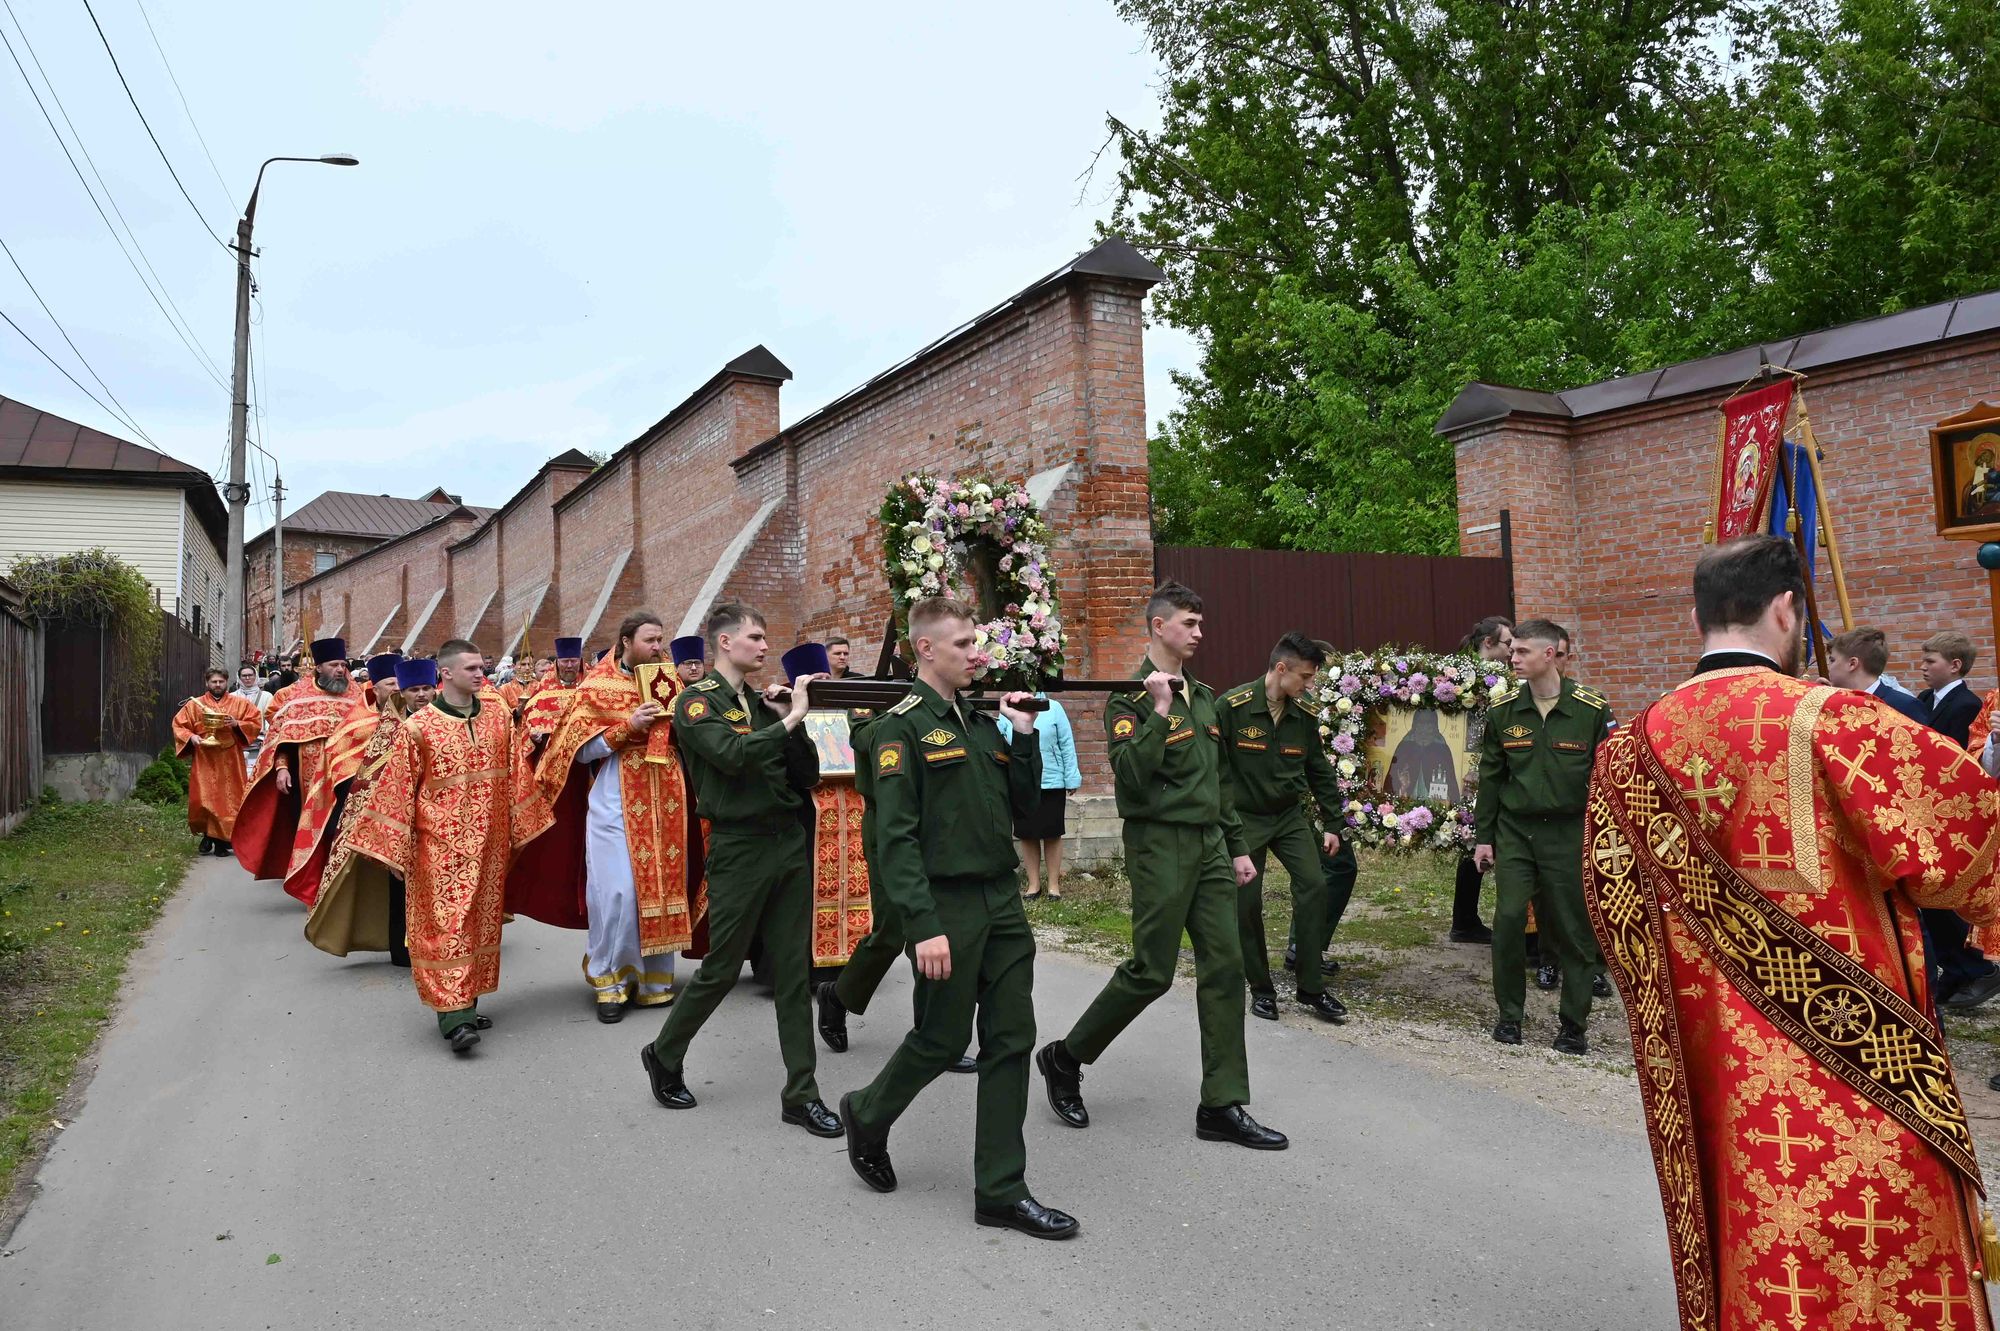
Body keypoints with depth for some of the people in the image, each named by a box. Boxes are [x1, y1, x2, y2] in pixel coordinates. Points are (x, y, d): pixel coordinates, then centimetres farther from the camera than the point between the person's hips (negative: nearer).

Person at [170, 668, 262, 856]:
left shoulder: (240, 703, 7)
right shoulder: (194, 704, 8)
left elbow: (256, 721, 4)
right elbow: (179, 725, 8)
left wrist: (237, 724, -12)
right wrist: (191, 736, -10)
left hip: (230, 760, 0)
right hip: (204, 760, 0)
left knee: (228, 798, -3)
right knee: (203, 799, -6)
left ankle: (222, 840, 6)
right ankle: (207, 836, 11)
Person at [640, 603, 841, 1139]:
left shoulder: (764, 702, 13)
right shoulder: (698, 703, -6)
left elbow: (807, 776, 9)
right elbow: (732, 755, -25)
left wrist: (792, 719, -4)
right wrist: (790, 719, -22)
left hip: (788, 841, 6)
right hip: (738, 847, -6)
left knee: (793, 971, 6)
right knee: (721, 969, 4)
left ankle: (801, 1093, 13)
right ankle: (663, 1056, 29)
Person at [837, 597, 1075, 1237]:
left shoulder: (982, 723, 14)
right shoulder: (903, 726, -10)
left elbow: (1024, 802, 17)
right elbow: (896, 834, -16)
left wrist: (1024, 735, 5)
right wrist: (924, 925, -21)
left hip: (1002, 899, 7)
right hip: (947, 906, -7)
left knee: (1011, 1041, 6)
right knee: (942, 1039, 4)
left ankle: (1001, 1190, 16)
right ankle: (867, 1116, 33)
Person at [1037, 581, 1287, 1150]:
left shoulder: (1203, 697, 16)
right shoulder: (1131, 698, -8)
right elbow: (1131, 775, -21)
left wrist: (1237, 846, 19)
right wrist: (1160, 711, -22)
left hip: (1208, 846, 7)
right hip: (1159, 843, -7)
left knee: (1225, 967, 3)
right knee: (1151, 971, -5)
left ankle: (1223, 1107, 10)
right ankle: (1065, 1058, 16)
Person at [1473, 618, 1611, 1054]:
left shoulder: (1592, 710, -5)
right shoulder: (1503, 709, 2)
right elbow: (1489, 776, 8)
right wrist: (1483, 836, 6)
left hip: (1568, 833, -2)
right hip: (1514, 830, 2)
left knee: (1573, 927, 4)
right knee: (1508, 918, -5)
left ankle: (1574, 1023, 18)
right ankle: (1509, 1013, 13)